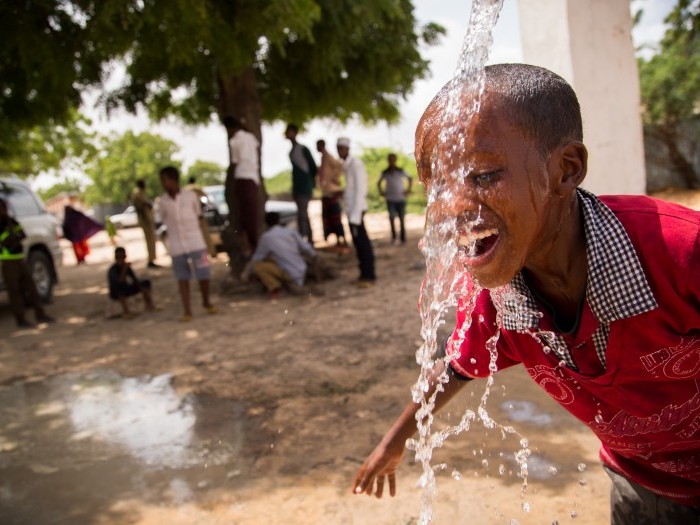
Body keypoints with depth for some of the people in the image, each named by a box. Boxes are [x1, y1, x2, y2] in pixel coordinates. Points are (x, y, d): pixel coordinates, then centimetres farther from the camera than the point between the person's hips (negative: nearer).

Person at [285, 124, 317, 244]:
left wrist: (311, 183, 0)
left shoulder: (303, 149, -9)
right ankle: (310, 240, 18)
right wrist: (293, 190, 17)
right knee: (304, 214, 12)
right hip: (297, 187, 9)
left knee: (301, 214, -15)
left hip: (305, 187, -9)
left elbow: (313, 166, -7)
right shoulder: (291, 151, 15)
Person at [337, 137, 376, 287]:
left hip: (356, 209, -8)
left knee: (363, 242, -6)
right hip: (351, 209, 8)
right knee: (358, 242, 9)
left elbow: (360, 190, -16)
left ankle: (369, 276, -2)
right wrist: (350, 212, 8)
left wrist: (355, 214, -19)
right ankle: (364, 275, 14)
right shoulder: (347, 165, 15)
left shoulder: (356, 164, -10)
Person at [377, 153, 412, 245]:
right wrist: (381, 192, 5)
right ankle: (393, 236, 1)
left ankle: (403, 238, 13)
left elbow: (410, 179, 15)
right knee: (391, 217, -14)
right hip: (390, 199, 0)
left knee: (401, 219, 3)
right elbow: (379, 183, 19)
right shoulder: (385, 173, 4)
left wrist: (408, 189, 4)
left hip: (401, 199, 0)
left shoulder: (401, 171, 2)